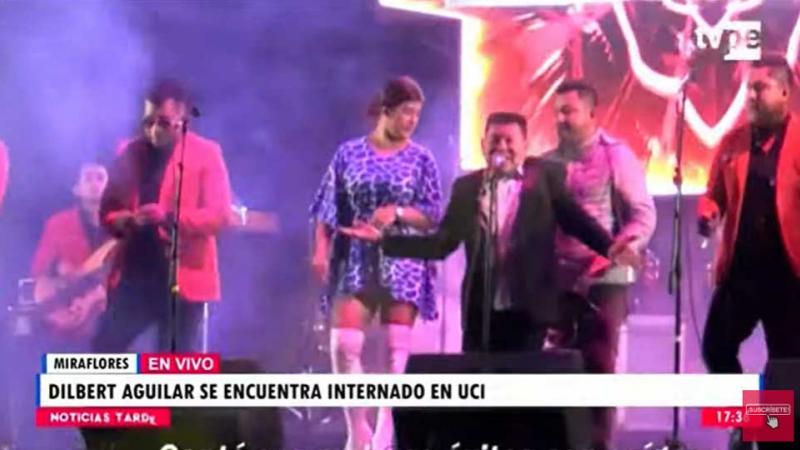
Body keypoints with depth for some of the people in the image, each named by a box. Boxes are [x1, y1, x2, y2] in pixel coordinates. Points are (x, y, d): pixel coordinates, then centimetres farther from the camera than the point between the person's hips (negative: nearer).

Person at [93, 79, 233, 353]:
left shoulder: (206, 154, -3)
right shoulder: (130, 153, 8)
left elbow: (219, 215, -11)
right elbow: (107, 211, 10)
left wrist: (169, 217, -26)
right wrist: (127, 221, -14)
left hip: (182, 279, -4)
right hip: (133, 275, 4)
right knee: (102, 351, 2)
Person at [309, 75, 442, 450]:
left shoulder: (421, 159, 3)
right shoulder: (350, 153, 4)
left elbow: (433, 216, 0)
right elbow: (329, 208, 4)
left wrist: (397, 212, -16)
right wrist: (321, 250, -8)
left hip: (403, 263, 0)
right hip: (356, 260, 0)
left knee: (397, 350, -5)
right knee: (343, 345, -9)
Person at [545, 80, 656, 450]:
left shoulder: (616, 155, -2)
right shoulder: (549, 162, 10)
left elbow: (644, 215, -5)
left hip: (604, 278, -4)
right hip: (558, 278, 4)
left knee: (599, 365, -4)